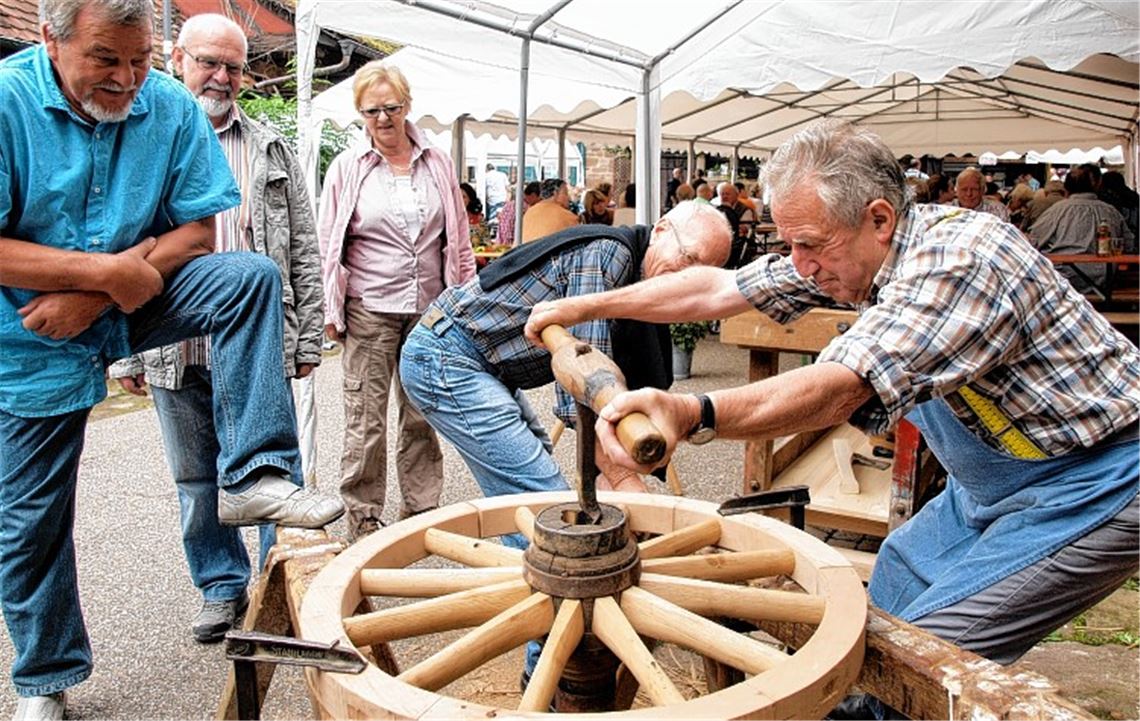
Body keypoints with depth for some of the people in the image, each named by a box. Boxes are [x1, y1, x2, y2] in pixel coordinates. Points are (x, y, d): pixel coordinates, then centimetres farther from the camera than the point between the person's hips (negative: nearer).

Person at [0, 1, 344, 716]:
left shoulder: (171, 107, -10)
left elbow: (197, 233, -9)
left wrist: (93, 298, -19)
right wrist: (110, 270, -27)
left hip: (131, 302, 2)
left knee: (251, 276, -23)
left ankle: (254, 476, -26)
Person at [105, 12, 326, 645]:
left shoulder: (272, 152, 9)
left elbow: (303, 254, 7)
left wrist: (307, 341, 2)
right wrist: (123, 354, 2)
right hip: (173, 351, 1)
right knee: (196, 480, 11)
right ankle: (223, 587, 28)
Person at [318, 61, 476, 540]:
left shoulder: (436, 163, 9)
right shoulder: (347, 167, 3)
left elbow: (458, 239, 14)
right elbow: (329, 244, 5)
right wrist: (332, 312, -1)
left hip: (429, 309, 2)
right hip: (369, 311, -2)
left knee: (422, 414, 10)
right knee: (365, 420, -1)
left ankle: (421, 508, 22)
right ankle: (363, 517, 12)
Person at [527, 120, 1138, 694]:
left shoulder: (958, 260, -31)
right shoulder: (850, 251, -4)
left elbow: (842, 387, -43)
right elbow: (717, 288, -1)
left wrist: (691, 414, -58)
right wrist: (581, 307, 0)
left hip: (1090, 484, -9)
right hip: (989, 483, 9)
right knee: (891, 589, 18)